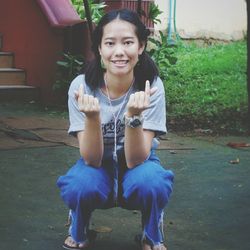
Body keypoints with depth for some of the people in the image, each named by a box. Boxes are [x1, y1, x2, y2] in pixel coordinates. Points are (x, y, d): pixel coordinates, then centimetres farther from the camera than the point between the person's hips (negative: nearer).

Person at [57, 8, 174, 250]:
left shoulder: (151, 86, -22)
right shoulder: (82, 86, -21)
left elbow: (135, 160, -25)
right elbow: (91, 160, -23)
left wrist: (134, 116, -42)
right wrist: (92, 117, -40)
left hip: (139, 163, 0)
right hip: (98, 166, 0)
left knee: (150, 182, -34)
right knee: (80, 185, -33)